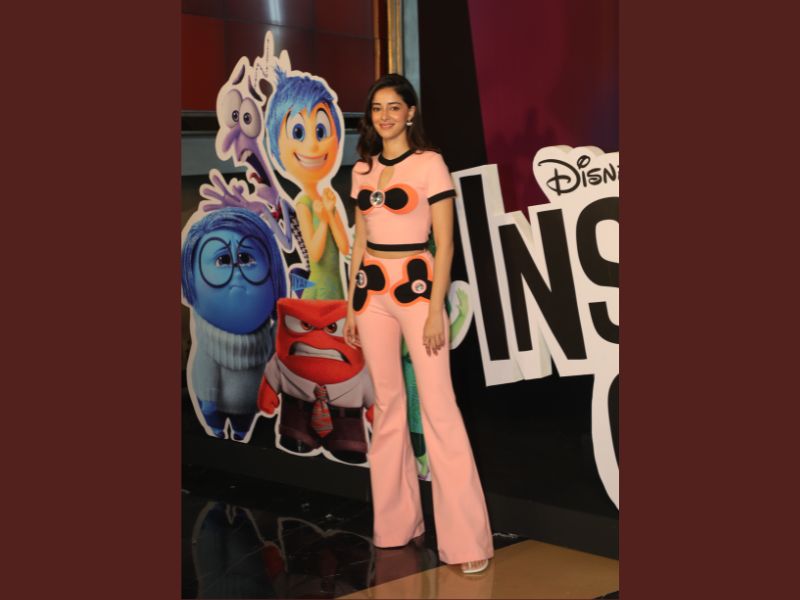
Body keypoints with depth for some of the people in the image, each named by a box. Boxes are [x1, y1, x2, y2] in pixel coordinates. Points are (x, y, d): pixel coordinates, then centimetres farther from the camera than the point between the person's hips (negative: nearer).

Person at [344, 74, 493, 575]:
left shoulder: (430, 164, -5)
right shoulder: (363, 169, 12)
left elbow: (445, 242, -8)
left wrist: (436, 308, -15)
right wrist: (351, 304, 12)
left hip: (416, 286, -6)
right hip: (372, 290, 6)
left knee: (438, 406, -9)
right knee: (388, 404, 9)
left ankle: (466, 539, -5)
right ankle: (398, 521, 19)